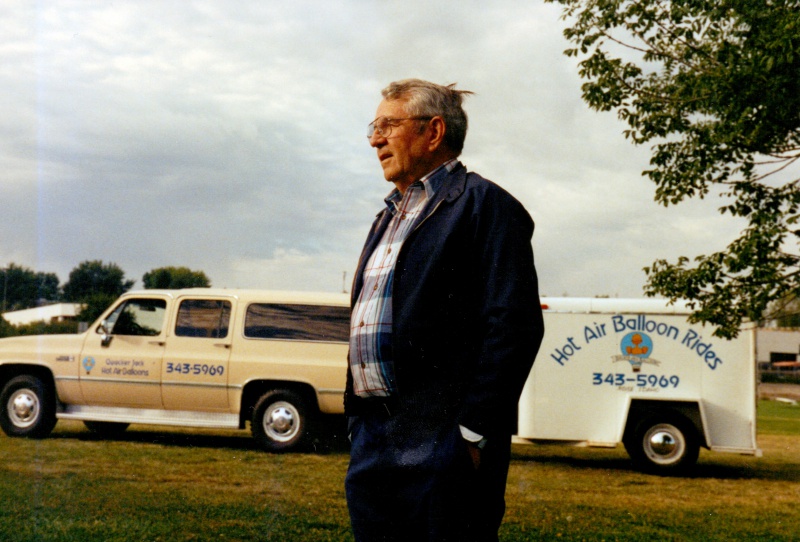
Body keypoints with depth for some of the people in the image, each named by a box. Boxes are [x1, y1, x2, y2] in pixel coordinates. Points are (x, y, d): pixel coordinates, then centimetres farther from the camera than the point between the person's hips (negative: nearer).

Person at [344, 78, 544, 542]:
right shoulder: (389, 217, 22)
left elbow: (515, 328, -14)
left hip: (439, 444, -8)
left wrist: (473, 432, -18)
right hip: (369, 444, 8)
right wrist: (357, 424, 16)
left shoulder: (483, 204, -5)